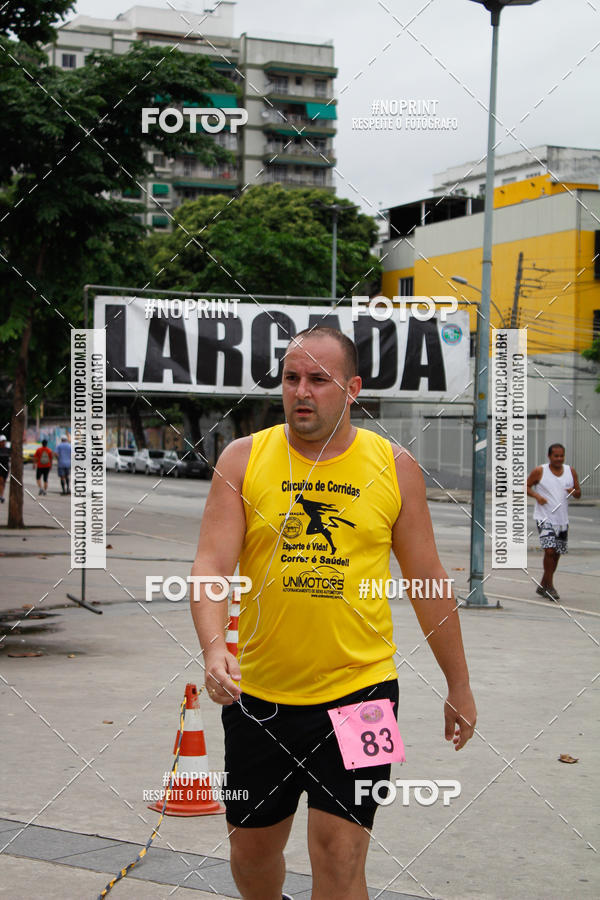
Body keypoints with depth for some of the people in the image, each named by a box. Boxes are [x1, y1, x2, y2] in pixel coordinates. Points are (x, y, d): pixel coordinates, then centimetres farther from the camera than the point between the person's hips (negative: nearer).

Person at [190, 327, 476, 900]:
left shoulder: (394, 467, 1)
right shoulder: (243, 459, 0)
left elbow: (428, 581, 8)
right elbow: (211, 565, -7)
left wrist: (459, 686, 11)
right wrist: (215, 646, -26)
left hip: (358, 690, -1)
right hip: (258, 694, 2)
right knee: (251, 850, 14)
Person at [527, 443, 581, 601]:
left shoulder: (570, 472, 6)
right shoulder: (539, 471, -5)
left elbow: (578, 494, 11)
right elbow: (526, 486, 3)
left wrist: (574, 492, -13)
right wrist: (536, 496, -15)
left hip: (562, 519, 5)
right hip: (544, 518, -5)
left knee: (556, 553, 10)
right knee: (549, 550, -18)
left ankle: (543, 586, 25)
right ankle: (550, 585, -7)